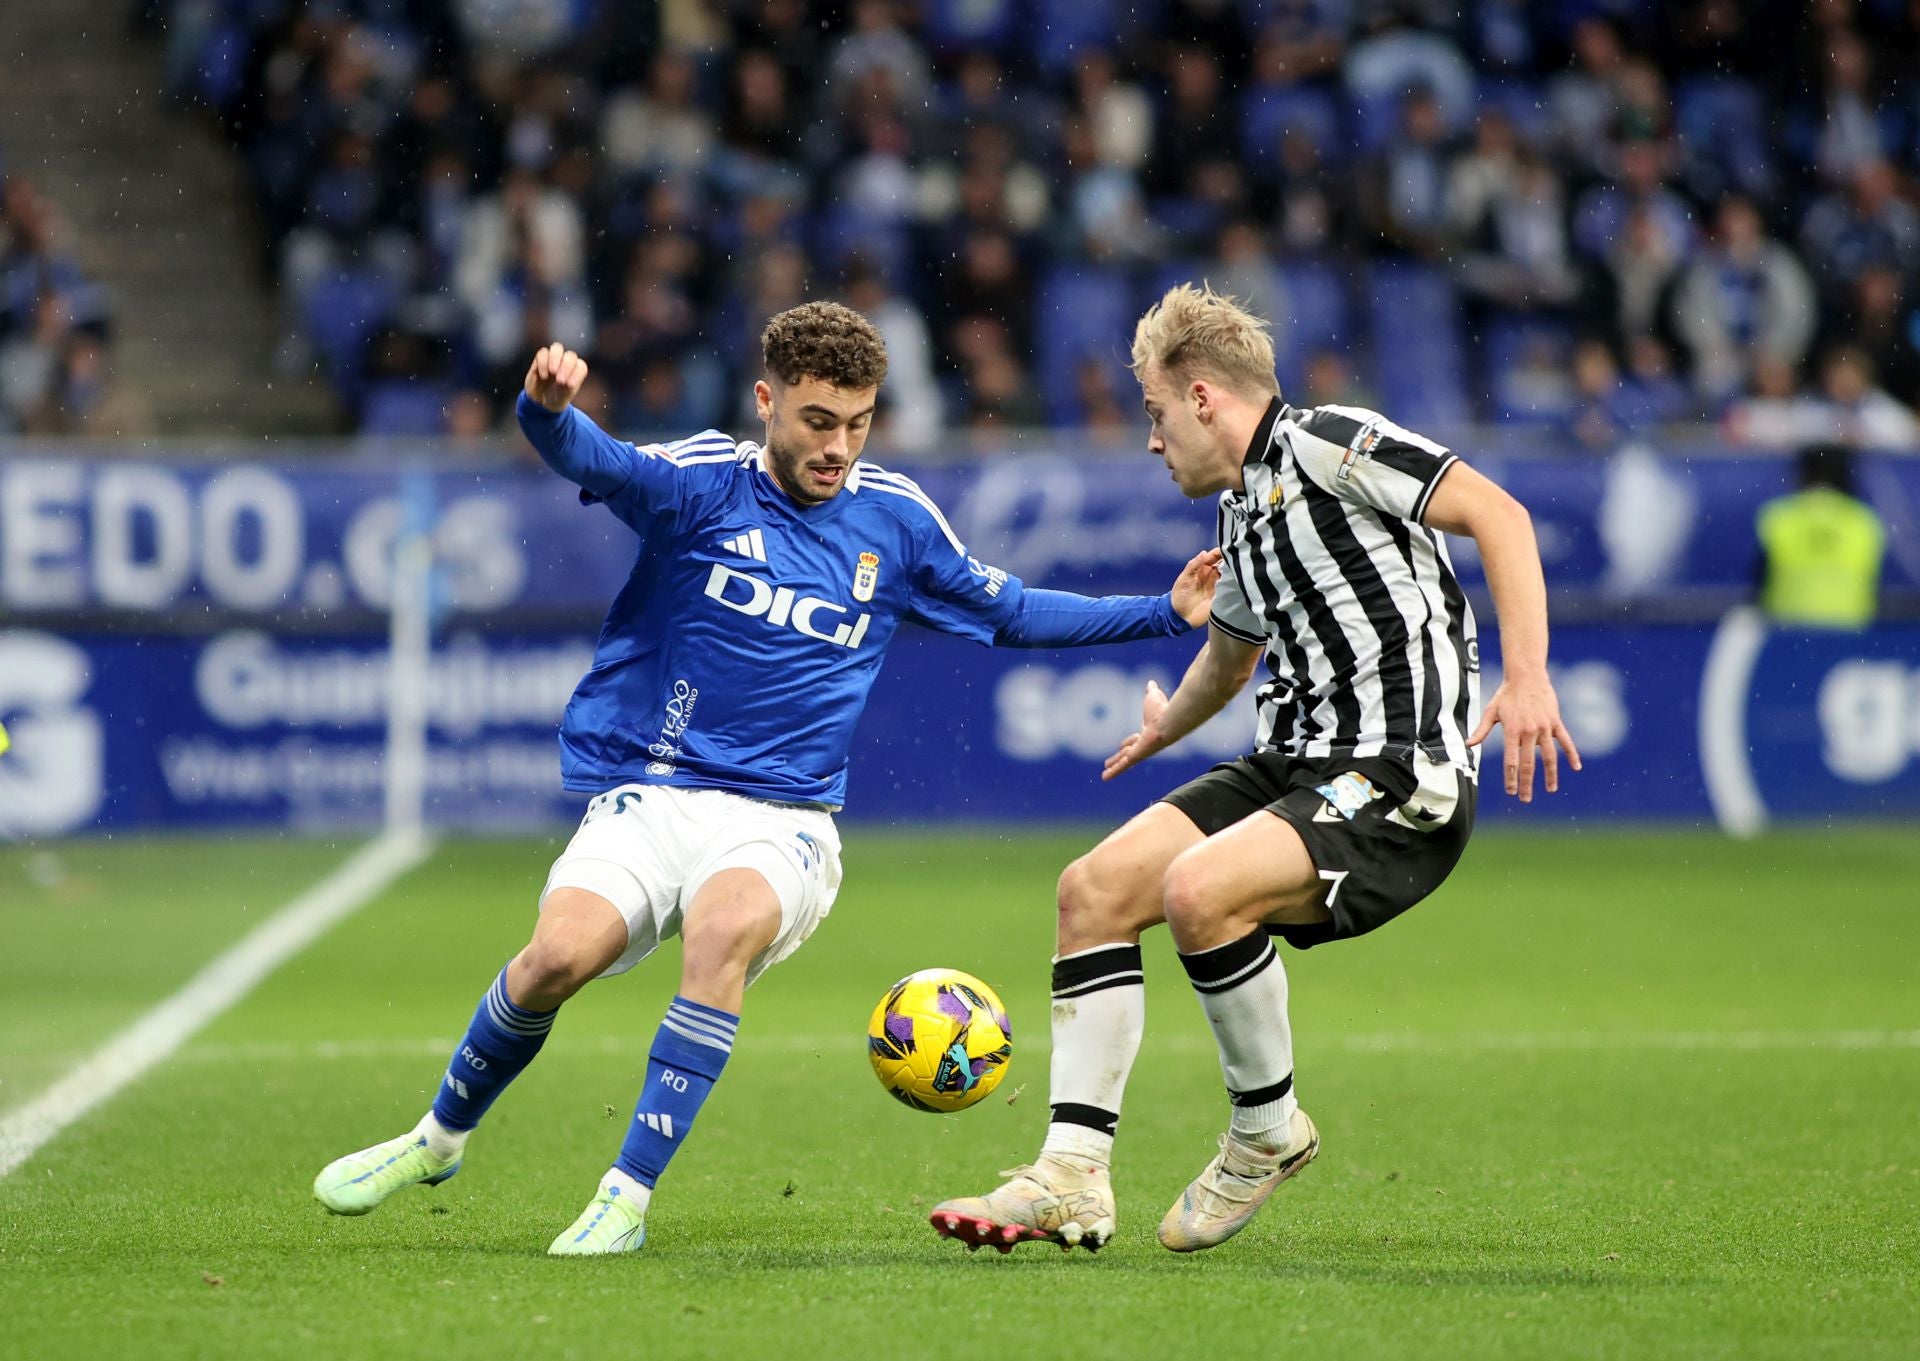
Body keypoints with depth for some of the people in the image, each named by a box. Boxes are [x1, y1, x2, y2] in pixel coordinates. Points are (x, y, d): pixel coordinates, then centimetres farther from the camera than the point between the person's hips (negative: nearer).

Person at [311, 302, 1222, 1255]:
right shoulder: (703, 485, -2)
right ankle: (441, 1138, 4)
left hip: (781, 822, 1)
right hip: (647, 802, -1)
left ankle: (629, 1195, -27)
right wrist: (548, 408, -46)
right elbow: (592, 459, -23)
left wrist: (1166, 613, 15)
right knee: (559, 952, -26)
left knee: (725, 925, -33)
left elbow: (1012, 613, 23)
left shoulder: (893, 517, 9)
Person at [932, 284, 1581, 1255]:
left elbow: (1497, 514, -15)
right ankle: (1071, 1180, -3)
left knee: (1198, 890, -30)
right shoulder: (1243, 511, 20)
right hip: (1295, 765, 9)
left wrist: (1527, 675, -27)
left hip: (1400, 780, -9)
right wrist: (1166, 728, 61)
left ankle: (1268, 1132, -7)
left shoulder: (1323, 444, -7)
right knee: (1094, 888, -2)